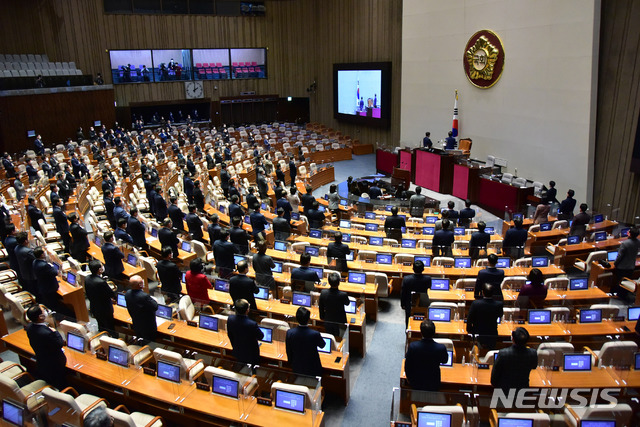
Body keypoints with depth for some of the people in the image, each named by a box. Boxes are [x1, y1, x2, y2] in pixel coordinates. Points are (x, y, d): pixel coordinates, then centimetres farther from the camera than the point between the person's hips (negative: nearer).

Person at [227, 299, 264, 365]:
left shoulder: (230, 319, -20)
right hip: (251, 355, -5)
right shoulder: (252, 324, -36)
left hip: (236, 353, 5)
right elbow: (260, 337, -16)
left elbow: (230, 335, -1)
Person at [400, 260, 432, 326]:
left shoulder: (406, 279, -26)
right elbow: (429, 288, -3)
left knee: (409, 322, 22)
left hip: (410, 305, -1)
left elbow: (403, 293, -13)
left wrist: (402, 304, 2)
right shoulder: (428, 279, -26)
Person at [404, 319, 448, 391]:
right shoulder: (441, 348, -28)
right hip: (433, 385, 0)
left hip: (415, 384, 0)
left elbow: (407, 367, -12)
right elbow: (444, 361, -2)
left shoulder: (412, 346, -27)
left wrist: (410, 380, 7)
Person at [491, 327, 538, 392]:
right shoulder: (533, 353, -23)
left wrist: (494, 384, 4)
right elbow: (534, 367, 3)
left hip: (504, 389, -3)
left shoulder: (503, 353, -30)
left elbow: (494, 374, -14)